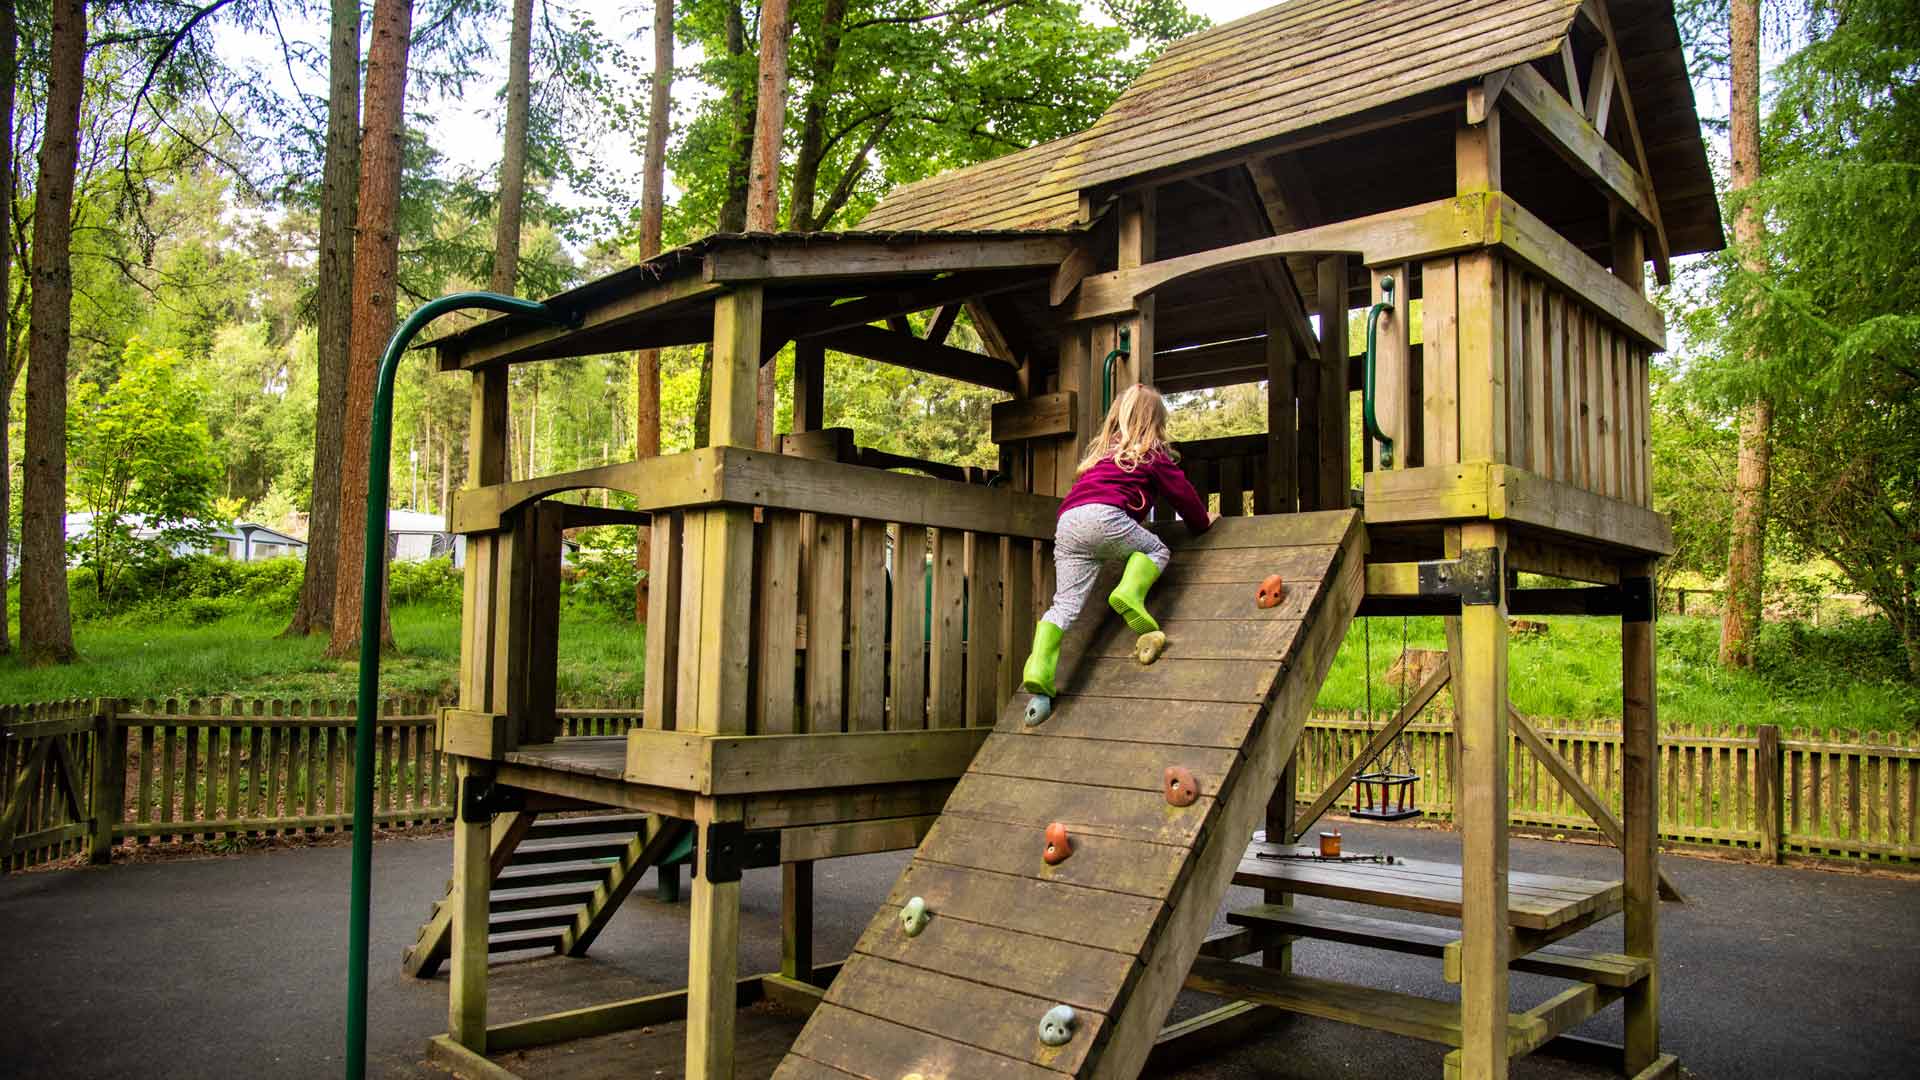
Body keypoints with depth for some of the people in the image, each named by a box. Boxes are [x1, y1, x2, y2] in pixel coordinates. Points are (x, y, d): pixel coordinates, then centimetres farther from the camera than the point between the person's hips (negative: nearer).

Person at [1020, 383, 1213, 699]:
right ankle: (1130, 592, -11)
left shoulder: (1101, 452, 36)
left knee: (1066, 602, 1)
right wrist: (1202, 522, 41)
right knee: (1158, 550, 18)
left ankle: (1039, 666, -16)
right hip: (1104, 517, -5)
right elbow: (1182, 493, 21)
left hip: (1067, 523, 5)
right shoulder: (1154, 454, 18)